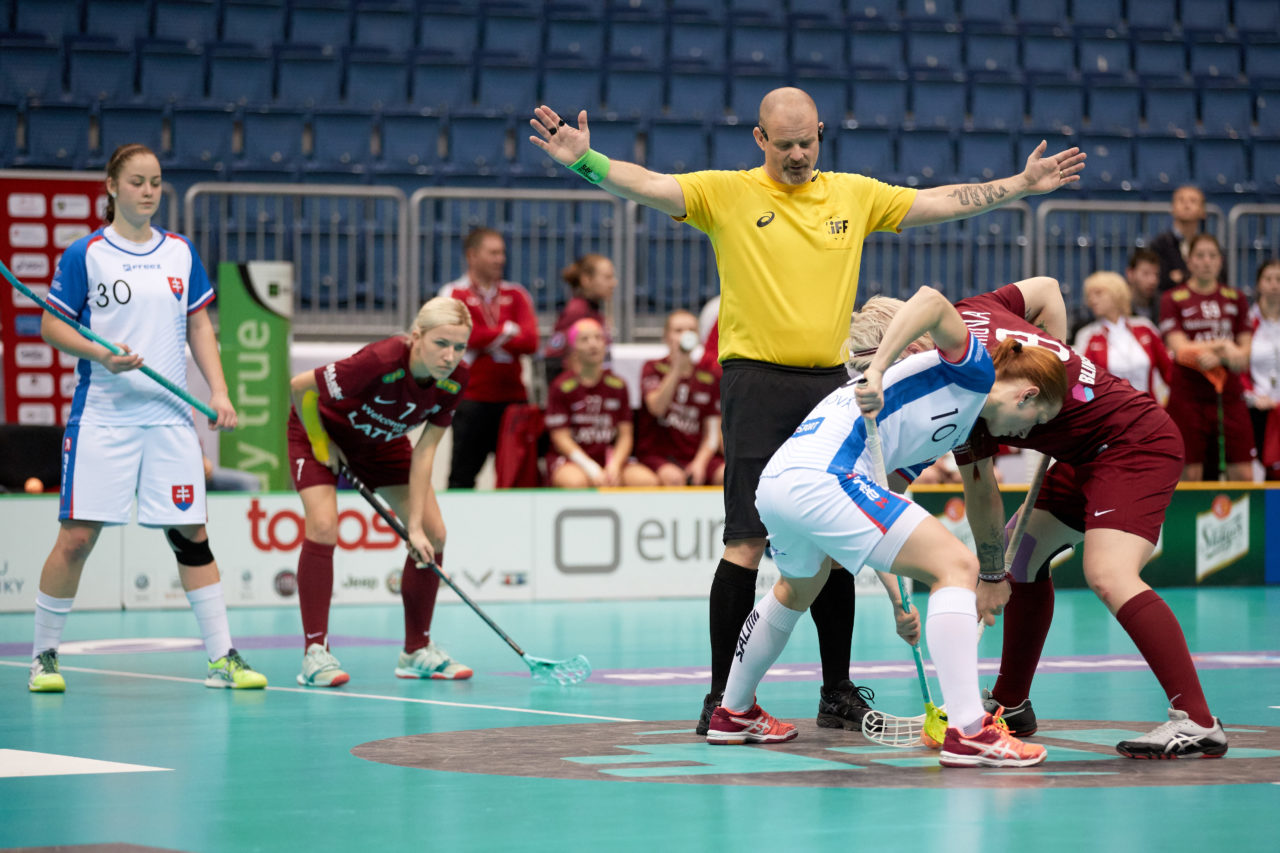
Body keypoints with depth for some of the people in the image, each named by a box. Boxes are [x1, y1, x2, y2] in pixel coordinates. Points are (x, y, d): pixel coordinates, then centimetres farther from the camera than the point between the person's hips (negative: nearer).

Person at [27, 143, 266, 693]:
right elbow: (51, 326, 0)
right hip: (102, 416, -3)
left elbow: (199, 326, 15)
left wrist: (219, 391, 3)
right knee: (77, 535, -6)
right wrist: (101, 354, -16)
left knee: (191, 534, 2)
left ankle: (222, 658, 6)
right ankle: (44, 656, 8)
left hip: (170, 416, 4)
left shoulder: (181, 253, 11)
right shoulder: (85, 255, -1)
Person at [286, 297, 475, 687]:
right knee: (323, 527, -24)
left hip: (382, 442, 6)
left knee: (433, 536, -3)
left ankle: (417, 651, 10)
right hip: (323, 430, -5)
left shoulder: (455, 379, -24)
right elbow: (299, 387, -30)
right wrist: (321, 442, -17)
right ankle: (315, 654, -17)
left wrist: (415, 526, -23)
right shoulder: (381, 361, -41)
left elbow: (424, 452, -19)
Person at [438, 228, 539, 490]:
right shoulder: (454, 294, 3)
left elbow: (530, 341, -2)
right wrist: (508, 331, -4)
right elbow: (467, 336, -14)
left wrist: (488, 339, -10)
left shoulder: (516, 295, 13)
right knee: (462, 478, -1)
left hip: (513, 397, 3)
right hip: (472, 399, -3)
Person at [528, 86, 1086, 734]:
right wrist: (586, 161, -29)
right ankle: (723, 698, -3)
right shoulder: (726, 194, 0)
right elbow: (648, 186, -12)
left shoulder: (855, 195, 12)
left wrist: (1022, 184, 17)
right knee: (747, 542, -8)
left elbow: (939, 202, 19)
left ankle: (838, 692, 18)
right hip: (756, 383, -4)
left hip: (829, 386, 4)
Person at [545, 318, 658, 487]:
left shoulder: (617, 385, 10)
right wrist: (592, 470, -19)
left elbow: (625, 434, 8)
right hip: (569, 460, -4)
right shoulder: (562, 386, -2)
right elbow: (561, 437, -7)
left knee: (648, 481, -24)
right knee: (576, 482, -39)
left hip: (610, 458, 4)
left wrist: (614, 466, -12)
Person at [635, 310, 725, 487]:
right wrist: (677, 367, -21)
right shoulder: (653, 369, 5)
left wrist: (700, 462, -11)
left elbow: (712, 434, 7)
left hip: (697, 455, 3)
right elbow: (656, 407, -16)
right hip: (657, 455, -3)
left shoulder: (708, 379, 11)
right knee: (674, 477, -36)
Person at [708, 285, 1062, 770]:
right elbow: (931, 301, -15)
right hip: (822, 476, -11)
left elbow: (877, 520, 29)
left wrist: (896, 598, 25)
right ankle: (967, 732, -16)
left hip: (776, 481, 11)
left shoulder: (953, 432, 29)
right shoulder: (973, 372, 4)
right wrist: (877, 370, -24)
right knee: (956, 565, -9)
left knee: (798, 589, 38)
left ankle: (733, 714, 55)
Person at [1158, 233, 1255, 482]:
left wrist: (1218, 358, -11)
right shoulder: (1173, 300, 3)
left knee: (1244, 476, -5)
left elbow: (1244, 357, 9)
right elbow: (1180, 349, -7)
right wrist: (1223, 345, -13)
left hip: (1229, 396, 3)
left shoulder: (1236, 299, 13)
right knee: (1190, 475, -4)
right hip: (1189, 398, -3)